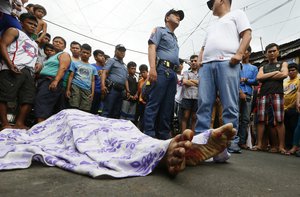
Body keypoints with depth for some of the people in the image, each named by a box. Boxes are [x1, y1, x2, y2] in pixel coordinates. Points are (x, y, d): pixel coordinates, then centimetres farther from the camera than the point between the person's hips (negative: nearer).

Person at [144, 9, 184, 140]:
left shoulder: (175, 38, 32)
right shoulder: (159, 30, 12)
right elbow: (152, 48, -4)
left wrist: (177, 76, 15)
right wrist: (152, 68, -20)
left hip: (173, 72, 8)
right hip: (162, 69, -8)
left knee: (168, 106, 3)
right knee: (154, 103, -13)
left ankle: (164, 135, 7)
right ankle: (149, 134, -14)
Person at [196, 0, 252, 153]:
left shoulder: (237, 14, 19)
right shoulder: (212, 26, 37)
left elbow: (247, 35, 4)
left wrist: (239, 54, -12)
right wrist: (199, 60, 12)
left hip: (227, 63, -6)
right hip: (206, 65, 6)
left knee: (230, 106, -9)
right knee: (203, 104, -4)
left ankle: (231, 141, -5)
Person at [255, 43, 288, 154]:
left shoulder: (283, 64, 20)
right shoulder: (263, 67, 25)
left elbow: (284, 74, -1)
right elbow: (259, 77, 4)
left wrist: (266, 77, 3)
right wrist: (275, 73, 0)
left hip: (277, 94, -2)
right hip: (263, 94, 2)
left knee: (279, 121, -7)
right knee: (261, 120, -4)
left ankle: (281, 146, -5)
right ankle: (259, 144, -3)